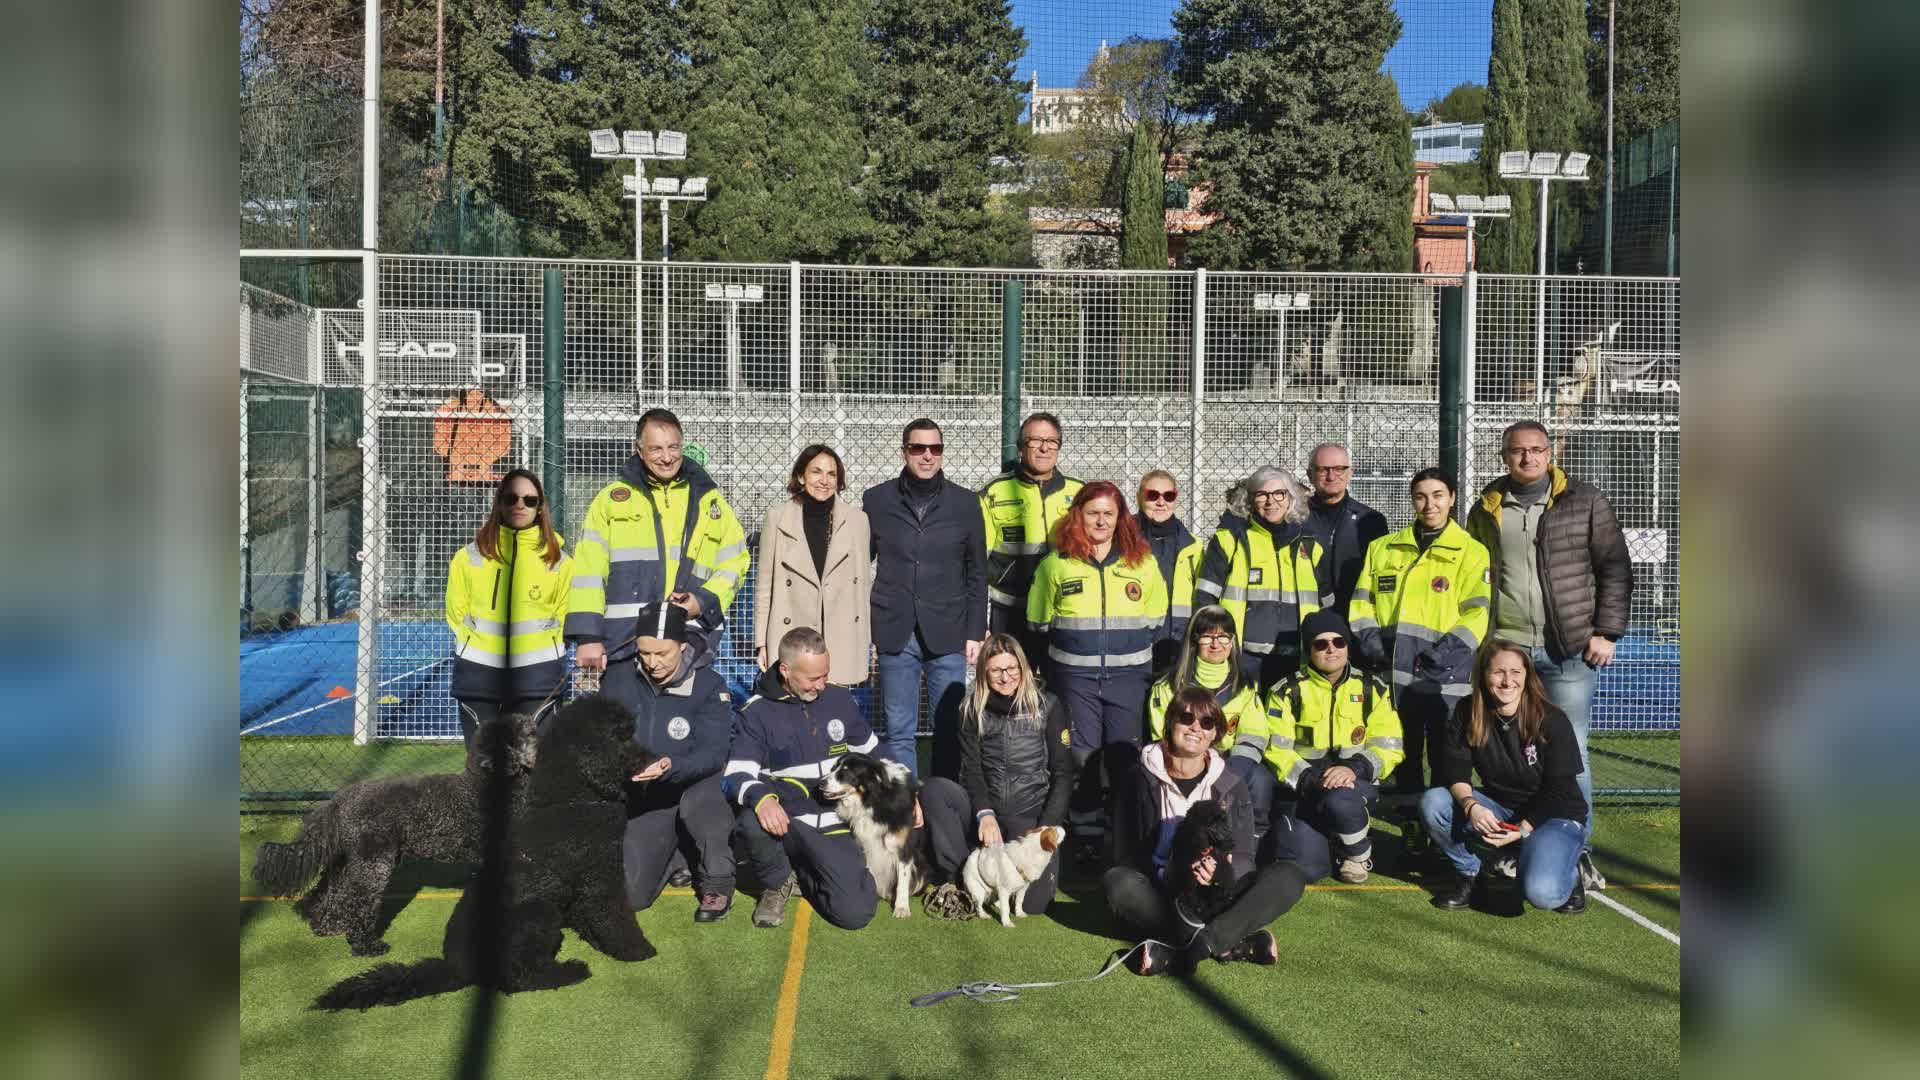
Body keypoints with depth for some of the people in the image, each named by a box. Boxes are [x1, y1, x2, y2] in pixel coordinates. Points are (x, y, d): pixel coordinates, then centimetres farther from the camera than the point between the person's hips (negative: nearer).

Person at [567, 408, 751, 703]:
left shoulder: (709, 500, 15)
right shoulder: (612, 499, 11)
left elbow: (735, 562, 15)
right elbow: (588, 570, 5)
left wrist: (704, 601, -4)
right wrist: (588, 636, -4)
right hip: (623, 643, -1)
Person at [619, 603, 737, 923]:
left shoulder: (708, 686, -12)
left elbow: (712, 753, -20)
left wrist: (671, 767, -39)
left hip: (695, 782, -3)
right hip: (645, 795, 3)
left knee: (700, 801, -40)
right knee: (630, 896, -11)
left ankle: (717, 885, -12)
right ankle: (674, 852, 23)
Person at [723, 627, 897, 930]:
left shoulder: (840, 699, 2)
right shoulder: (757, 712, -8)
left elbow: (873, 752, 18)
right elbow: (736, 777, -17)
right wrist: (761, 798, -38)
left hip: (833, 827, 2)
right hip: (786, 823, -2)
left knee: (855, 913, -18)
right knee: (753, 821, -37)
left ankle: (802, 876, 16)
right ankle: (777, 883, -2)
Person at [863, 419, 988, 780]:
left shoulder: (965, 503, 5)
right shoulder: (877, 500, 4)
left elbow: (977, 573, 7)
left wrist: (976, 632, 2)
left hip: (947, 636, 0)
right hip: (895, 635, 0)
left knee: (950, 730, 3)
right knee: (899, 733, 5)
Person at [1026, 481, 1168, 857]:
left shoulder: (1142, 562, 5)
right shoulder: (1056, 563, 3)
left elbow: (1156, 623, 11)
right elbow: (1040, 623, 11)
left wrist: (1131, 650, 4)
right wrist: (1072, 647, 7)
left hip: (1127, 675, 0)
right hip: (1074, 675, 0)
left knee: (1124, 756, 4)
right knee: (1082, 756, 3)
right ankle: (1088, 837, 13)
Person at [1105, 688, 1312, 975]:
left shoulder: (1231, 786, 6)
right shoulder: (1141, 781, 0)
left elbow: (1244, 859, 0)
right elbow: (1126, 857, -6)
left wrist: (1220, 871, -24)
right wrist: (1170, 876, -25)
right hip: (1161, 894, -2)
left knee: (1289, 876, -23)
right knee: (1117, 882, -33)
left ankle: (1175, 953, -34)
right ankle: (1232, 944, -31)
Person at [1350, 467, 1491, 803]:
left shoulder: (1472, 552, 3)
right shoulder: (1383, 548, 14)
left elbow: (1481, 610, -5)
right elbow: (1362, 599, 15)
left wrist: (1449, 648, -16)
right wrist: (1368, 637, -1)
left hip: (1444, 675, -3)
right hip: (1394, 672, 4)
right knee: (1404, 756, 13)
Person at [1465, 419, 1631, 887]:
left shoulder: (1585, 502, 3)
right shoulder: (1486, 509, 9)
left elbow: (1615, 569, 3)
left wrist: (1607, 632, -3)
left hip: (1571, 651, -2)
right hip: (1506, 649, 2)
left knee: (1570, 751, 1)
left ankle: (1578, 851, 13)